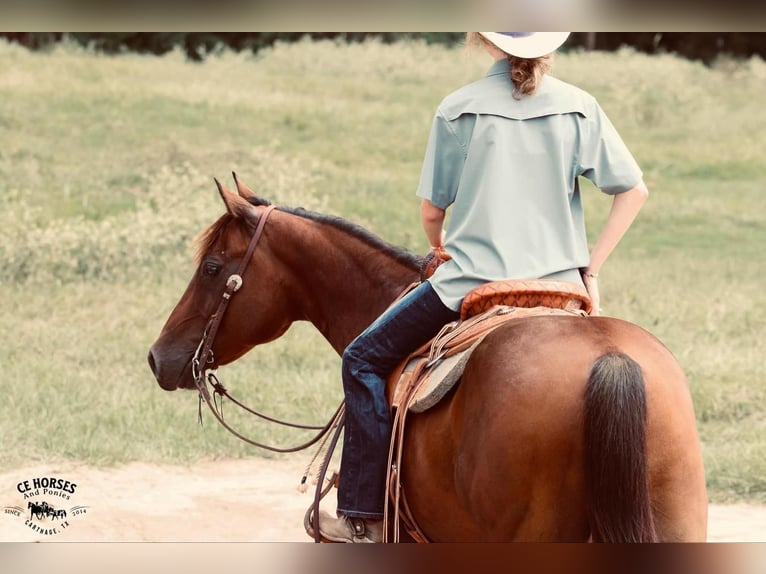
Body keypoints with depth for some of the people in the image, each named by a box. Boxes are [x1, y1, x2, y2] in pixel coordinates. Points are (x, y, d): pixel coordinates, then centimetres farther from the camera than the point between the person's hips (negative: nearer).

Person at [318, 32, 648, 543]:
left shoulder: (458, 111, -4)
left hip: (471, 283, -3)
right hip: (559, 285, 3)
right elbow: (634, 190, 0)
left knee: (365, 361, 12)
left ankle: (364, 517, 6)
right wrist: (592, 266, 7)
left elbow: (432, 209, 1)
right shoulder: (580, 108, 3)